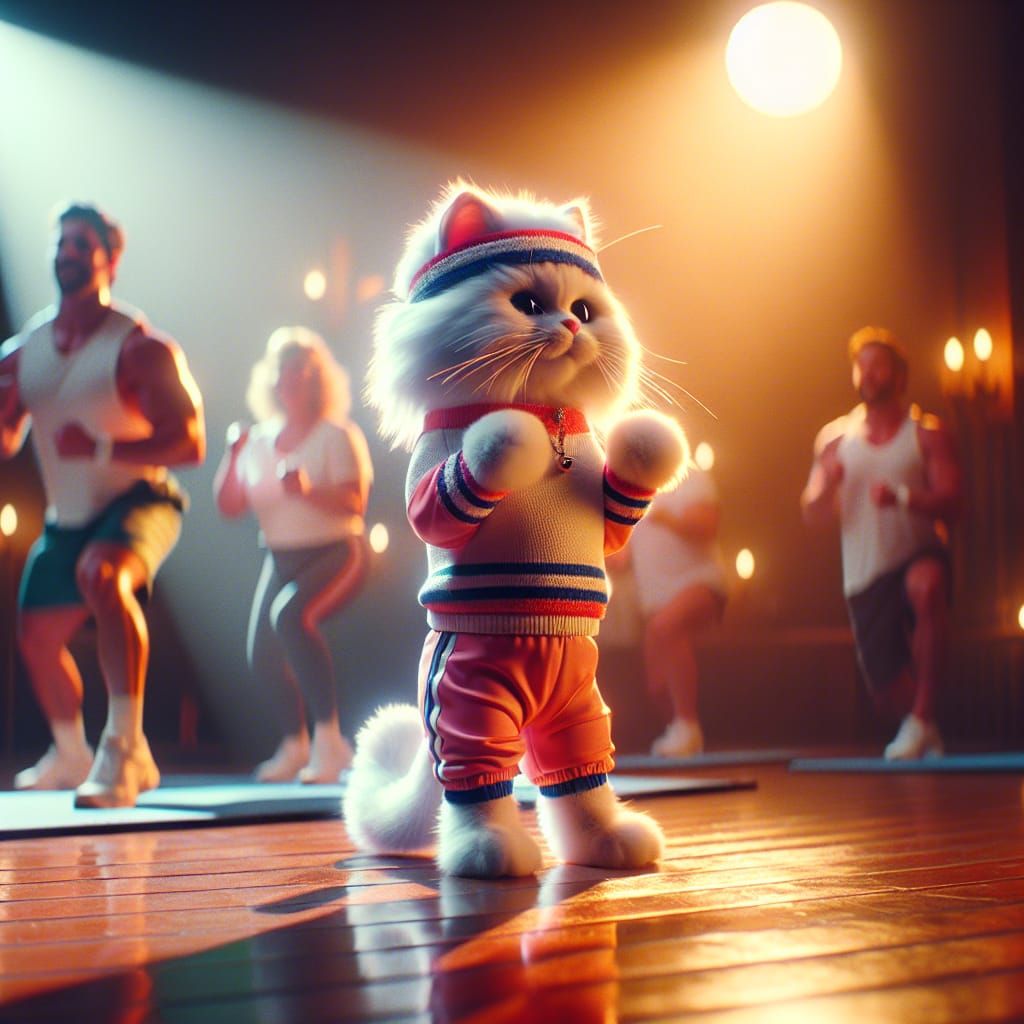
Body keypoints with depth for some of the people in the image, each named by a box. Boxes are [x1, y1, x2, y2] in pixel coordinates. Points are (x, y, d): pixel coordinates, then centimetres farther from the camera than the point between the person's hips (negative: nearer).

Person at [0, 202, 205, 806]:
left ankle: (126, 746, -37)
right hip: (66, 518, 7)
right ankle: (71, 755, 43)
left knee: (102, 575, -38)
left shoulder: (140, 347, -14)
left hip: (137, 501, -7)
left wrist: (102, 448, -32)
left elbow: (188, 445, -20)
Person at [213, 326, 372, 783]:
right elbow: (229, 506, 6)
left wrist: (308, 492, -36)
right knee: (264, 660, 7)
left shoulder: (337, 436, -9)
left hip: (335, 553, -7)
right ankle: (295, 746, 35)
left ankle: (328, 737, -26)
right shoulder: (259, 440, 7)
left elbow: (354, 504, -20)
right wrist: (233, 459, -9)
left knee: (290, 614, -34)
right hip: (281, 560, 7)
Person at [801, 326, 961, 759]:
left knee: (926, 586, -40)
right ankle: (927, 739, 39)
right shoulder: (835, 438, 9)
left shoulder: (927, 434, 1)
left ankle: (923, 717, -32)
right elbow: (811, 514, 5)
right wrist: (828, 487, -17)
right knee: (888, 692, 4)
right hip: (864, 576, 3)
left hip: (919, 556, -3)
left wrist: (902, 498, -30)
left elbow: (949, 503, -11)